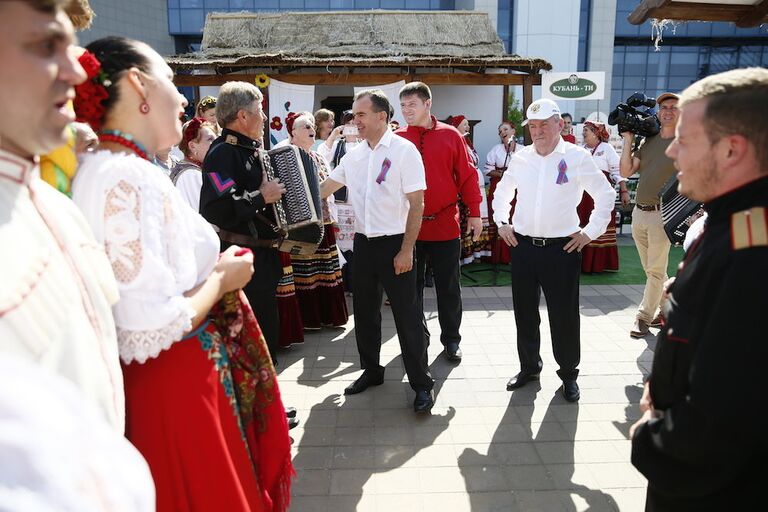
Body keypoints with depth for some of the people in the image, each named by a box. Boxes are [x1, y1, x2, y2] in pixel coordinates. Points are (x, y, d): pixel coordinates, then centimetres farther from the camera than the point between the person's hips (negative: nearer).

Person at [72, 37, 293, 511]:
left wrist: (215, 267, 6)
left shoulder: (119, 170, 7)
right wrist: (221, 278, -14)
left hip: (189, 374, 9)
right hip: (175, 387, -9)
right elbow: (149, 330, -28)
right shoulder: (127, 177, -23)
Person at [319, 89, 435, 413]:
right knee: (364, 312, 15)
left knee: (407, 316, -1)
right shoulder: (354, 155, 8)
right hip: (363, 242, 6)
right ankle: (371, 371, 33)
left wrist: (407, 249, -15)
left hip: (394, 243, -6)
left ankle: (421, 384, 12)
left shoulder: (404, 150, -9)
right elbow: (325, 188, 18)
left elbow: (417, 204, -12)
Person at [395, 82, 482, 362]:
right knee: (411, 284, 11)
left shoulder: (450, 135, 1)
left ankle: (451, 339, 25)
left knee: (448, 286, 9)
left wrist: (474, 213, 0)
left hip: (445, 224, -1)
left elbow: (467, 176, 2)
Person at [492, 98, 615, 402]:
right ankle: (529, 366, 30)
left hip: (562, 248, -3)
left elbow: (605, 195, 1)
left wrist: (590, 232, -2)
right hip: (522, 245, 4)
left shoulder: (577, 157, -5)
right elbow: (502, 192, 21)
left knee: (564, 315, 5)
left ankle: (568, 373, 24)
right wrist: (501, 223, 12)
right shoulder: (521, 158, 5)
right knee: (524, 312, 12)